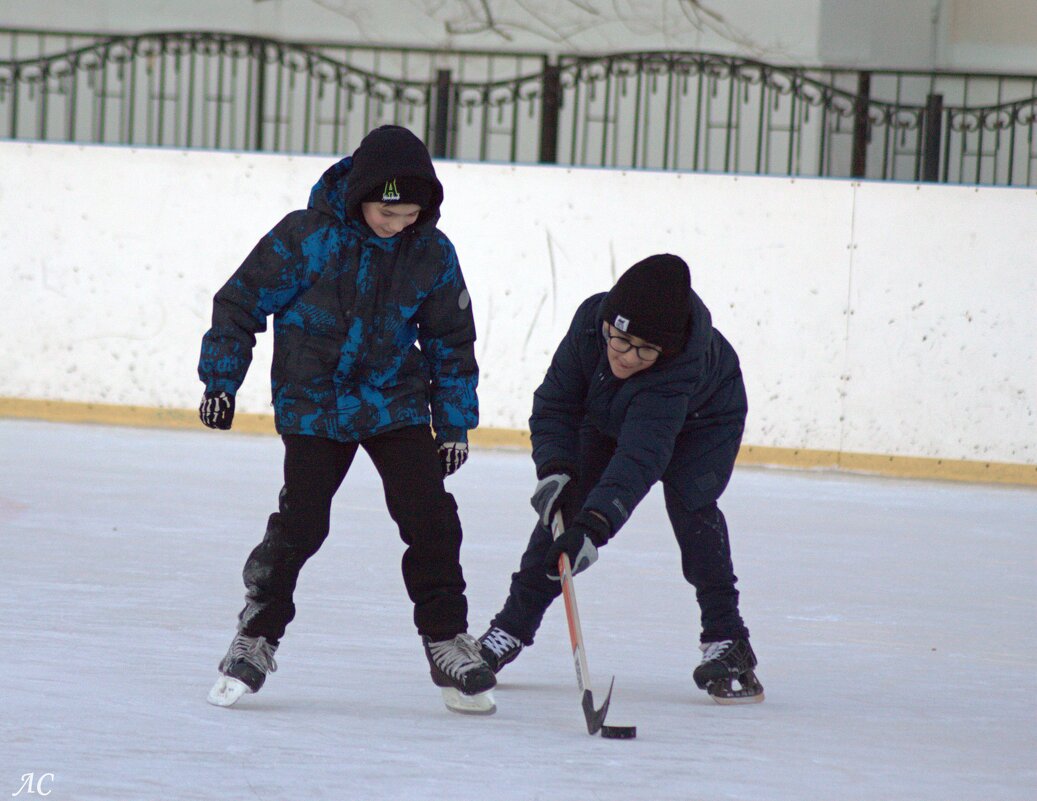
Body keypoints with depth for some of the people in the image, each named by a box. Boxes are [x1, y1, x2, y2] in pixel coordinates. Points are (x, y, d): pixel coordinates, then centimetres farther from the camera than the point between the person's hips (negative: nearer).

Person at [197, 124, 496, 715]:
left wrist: (454, 422, 7)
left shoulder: (432, 254, -5)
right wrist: (221, 381, -5)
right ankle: (256, 638, 9)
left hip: (396, 401, 2)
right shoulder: (305, 237, -15)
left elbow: (451, 343, 7)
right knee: (299, 525, -9)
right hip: (314, 404, -2)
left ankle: (448, 643, 5)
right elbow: (241, 302, -5)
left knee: (431, 519, -7)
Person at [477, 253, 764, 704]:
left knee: (690, 502, -25)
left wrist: (593, 527, -64)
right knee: (564, 502, -6)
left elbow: (639, 458, -54)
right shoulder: (590, 321, -35)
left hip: (701, 420, -4)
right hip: (607, 415, 4)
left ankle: (724, 642, -17)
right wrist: (554, 469, -36)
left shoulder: (680, 368, -46)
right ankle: (513, 626, 8)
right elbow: (555, 403, -22)